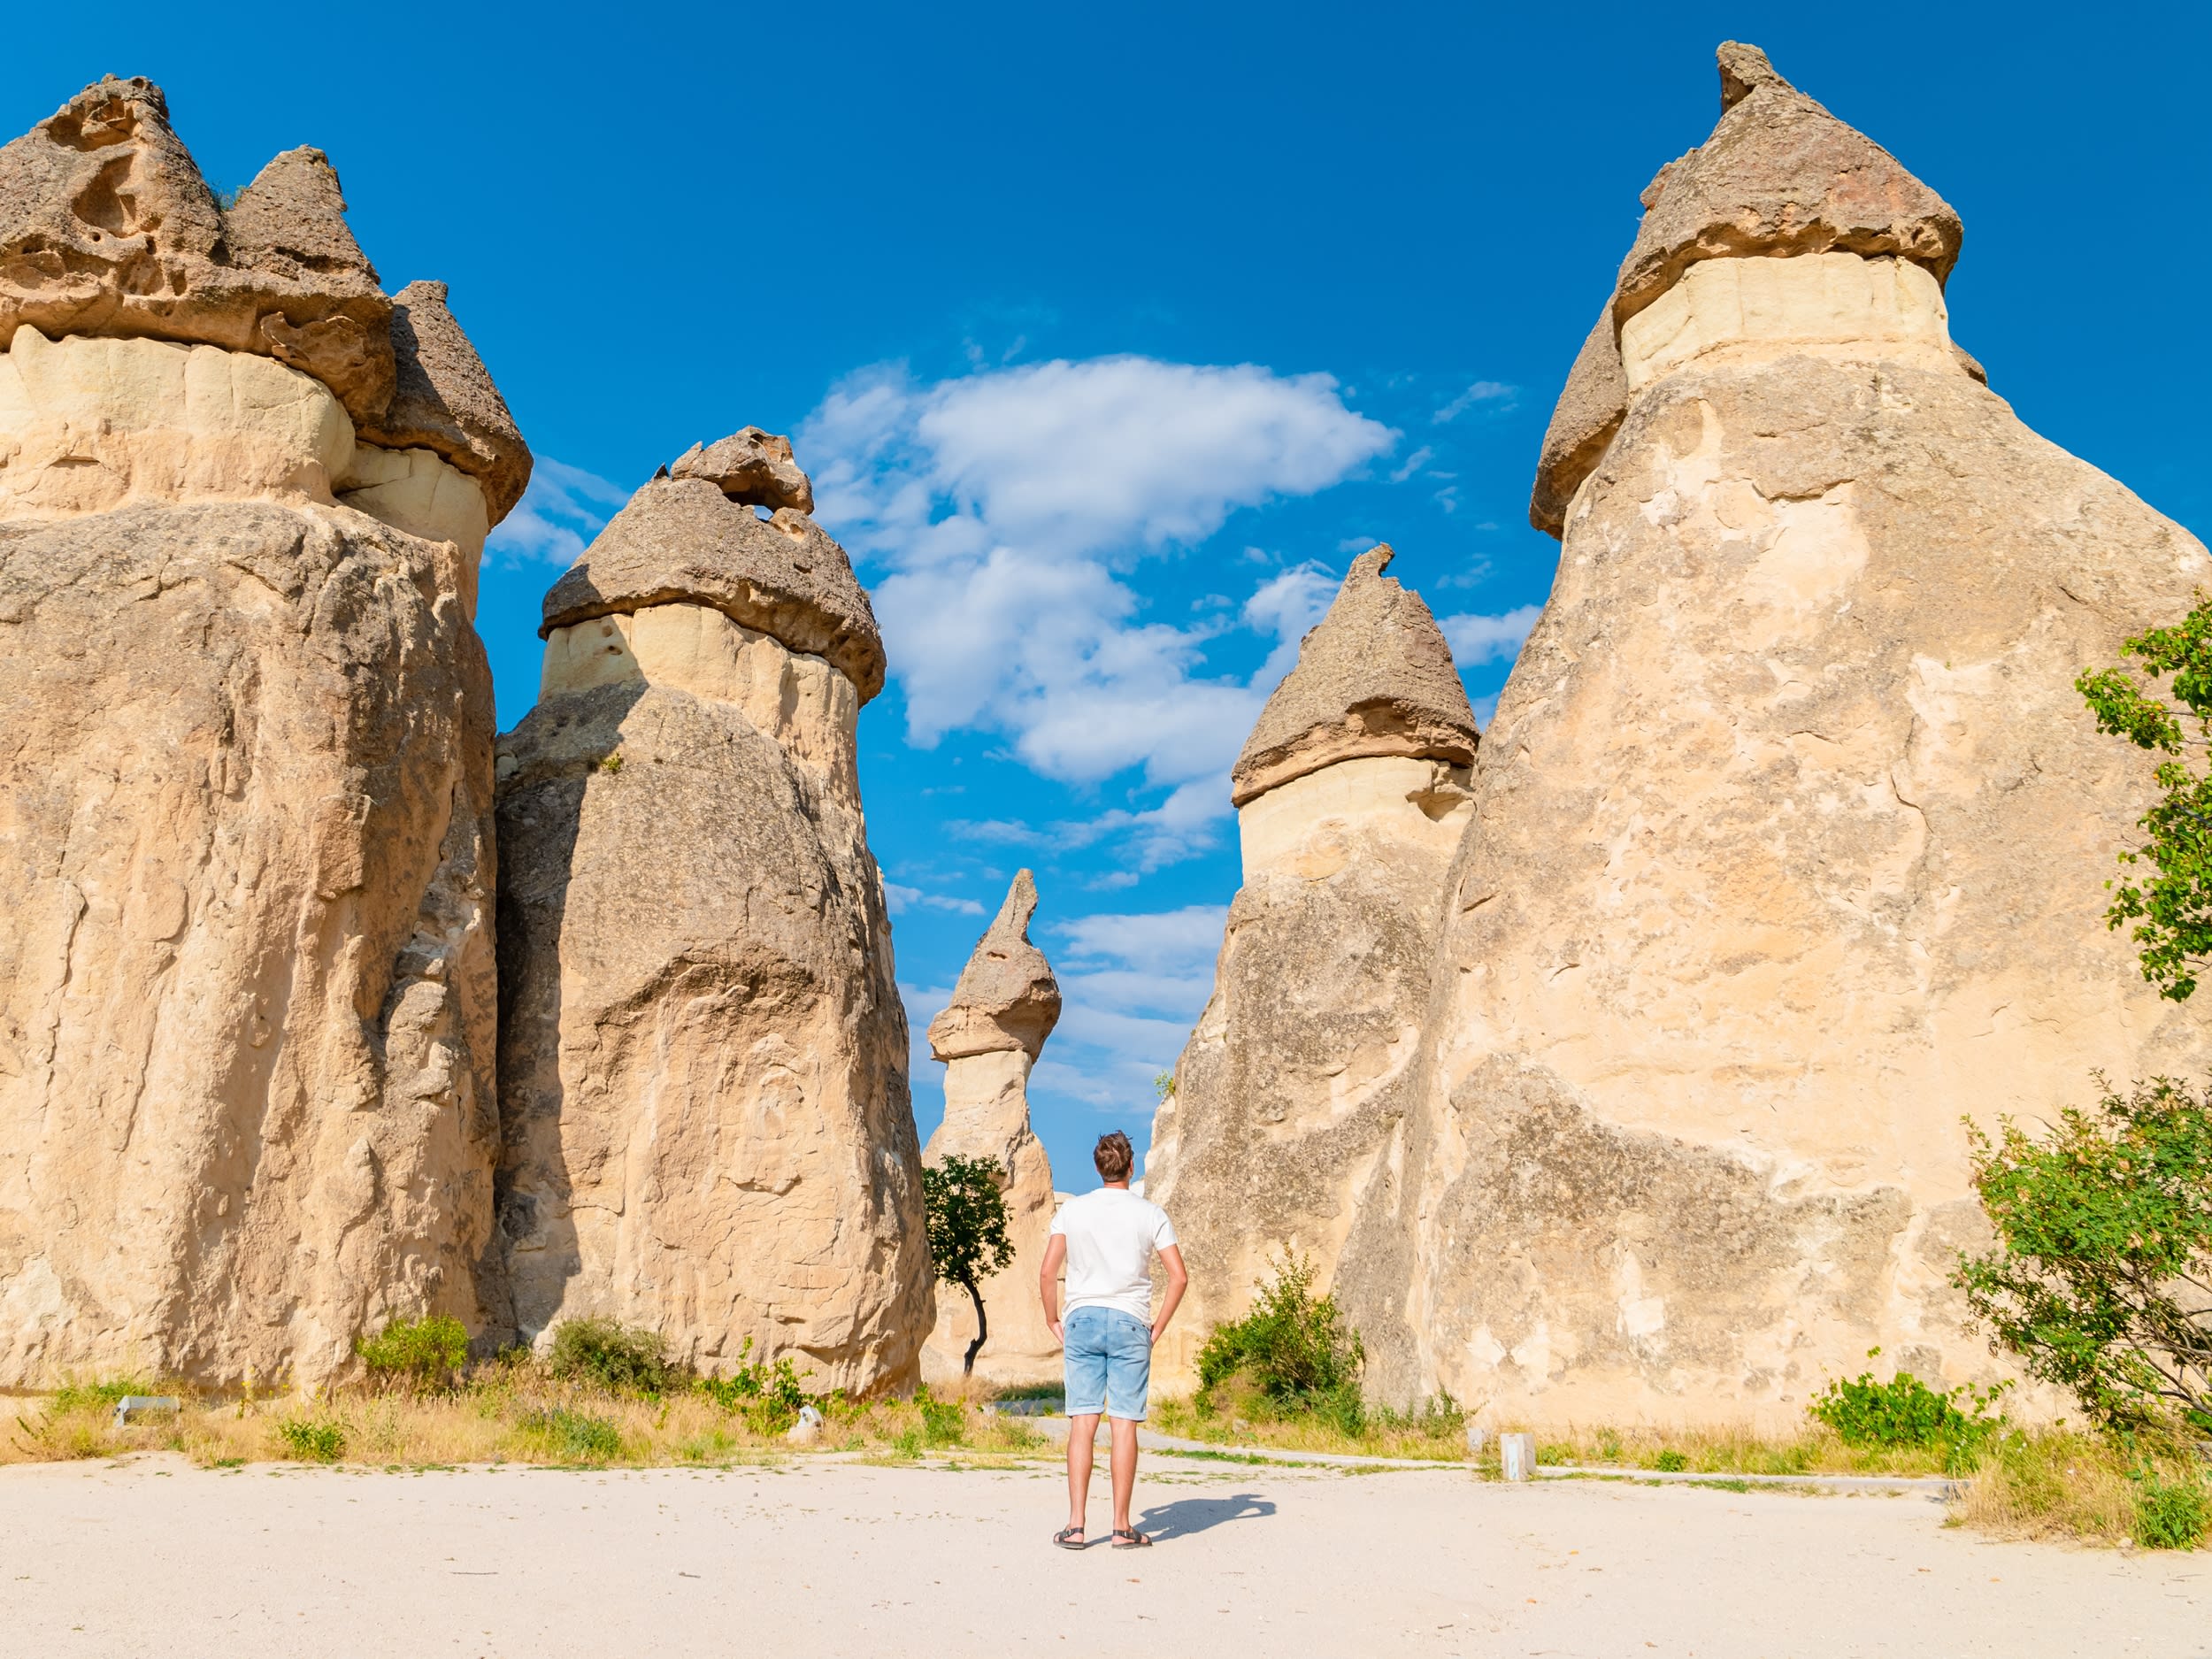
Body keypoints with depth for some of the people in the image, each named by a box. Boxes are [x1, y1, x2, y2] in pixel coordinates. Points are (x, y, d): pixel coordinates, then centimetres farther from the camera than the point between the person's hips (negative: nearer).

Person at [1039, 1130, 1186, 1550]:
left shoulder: (1072, 1211, 3)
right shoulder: (1151, 1215, 1)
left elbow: (1047, 1273, -1)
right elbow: (1179, 1276, -3)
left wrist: (1053, 1322, 9)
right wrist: (1158, 1327, 5)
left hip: (1082, 1319, 1)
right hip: (1130, 1325, -1)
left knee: (1082, 1423, 2)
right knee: (1124, 1425, 2)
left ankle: (1075, 1526, 1)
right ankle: (1122, 1527, 5)